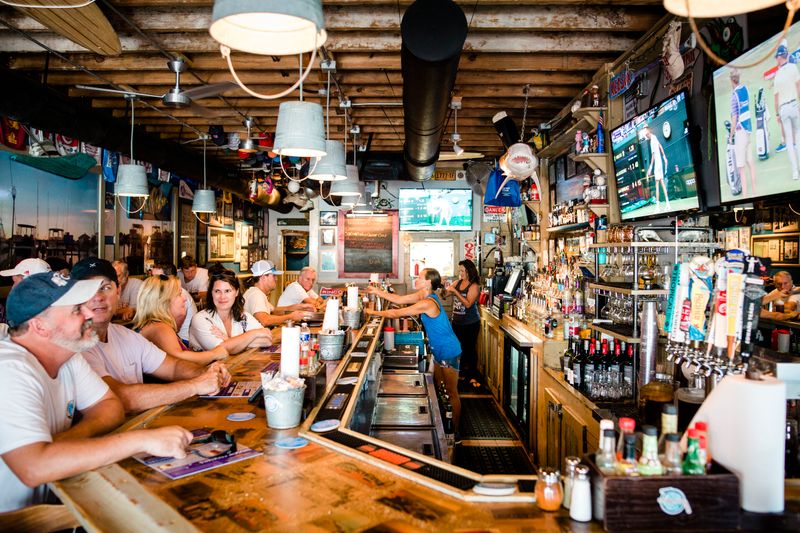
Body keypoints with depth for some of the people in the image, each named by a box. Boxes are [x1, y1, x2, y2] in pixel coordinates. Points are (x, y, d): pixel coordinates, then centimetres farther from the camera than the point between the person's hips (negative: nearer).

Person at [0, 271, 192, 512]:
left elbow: (111, 405, 4)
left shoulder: (68, 354, 0)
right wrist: (143, 440, -35)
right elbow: (34, 468, -36)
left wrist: (77, 434, -18)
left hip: (50, 497, 7)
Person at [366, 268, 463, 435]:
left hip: (448, 352, -10)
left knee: (452, 392, 2)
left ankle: (455, 431, 14)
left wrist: (374, 312, -10)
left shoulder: (427, 303, -28)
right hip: (440, 351, 10)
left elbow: (396, 313, -22)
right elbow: (398, 299, 8)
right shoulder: (423, 295, 1)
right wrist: (377, 291, 5)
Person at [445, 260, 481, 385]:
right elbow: (446, 293, 6)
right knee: (459, 348, 13)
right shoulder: (458, 282, 4)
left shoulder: (474, 286, -13)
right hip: (457, 322, 6)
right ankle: (461, 373, 28)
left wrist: (455, 292, -25)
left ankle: (473, 377, 11)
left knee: (470, 348, 2)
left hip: (471, 323, -6)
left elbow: (468, 304, -22)